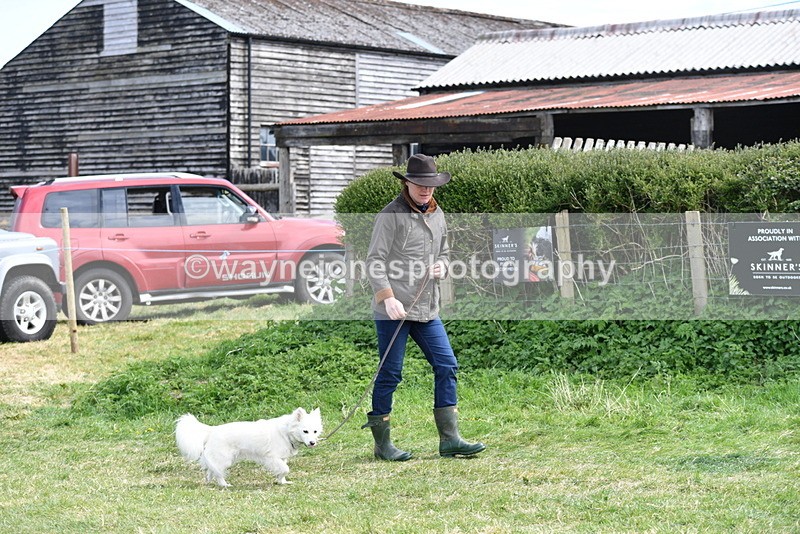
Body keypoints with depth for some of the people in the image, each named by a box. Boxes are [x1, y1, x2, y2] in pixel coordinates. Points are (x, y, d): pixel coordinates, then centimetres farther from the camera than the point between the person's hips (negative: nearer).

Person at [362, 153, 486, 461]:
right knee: (390, 373, -1)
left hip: (426, 309, 7)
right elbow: (375, 261, -11)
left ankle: (449, 439, 8)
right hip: (393, 309, -7)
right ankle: (382, 443, 9)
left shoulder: (437, 215, 15)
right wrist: (387, 297, -22)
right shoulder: (391, 215, -8)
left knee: (446, 366, 3)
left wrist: (441, 266, 3)